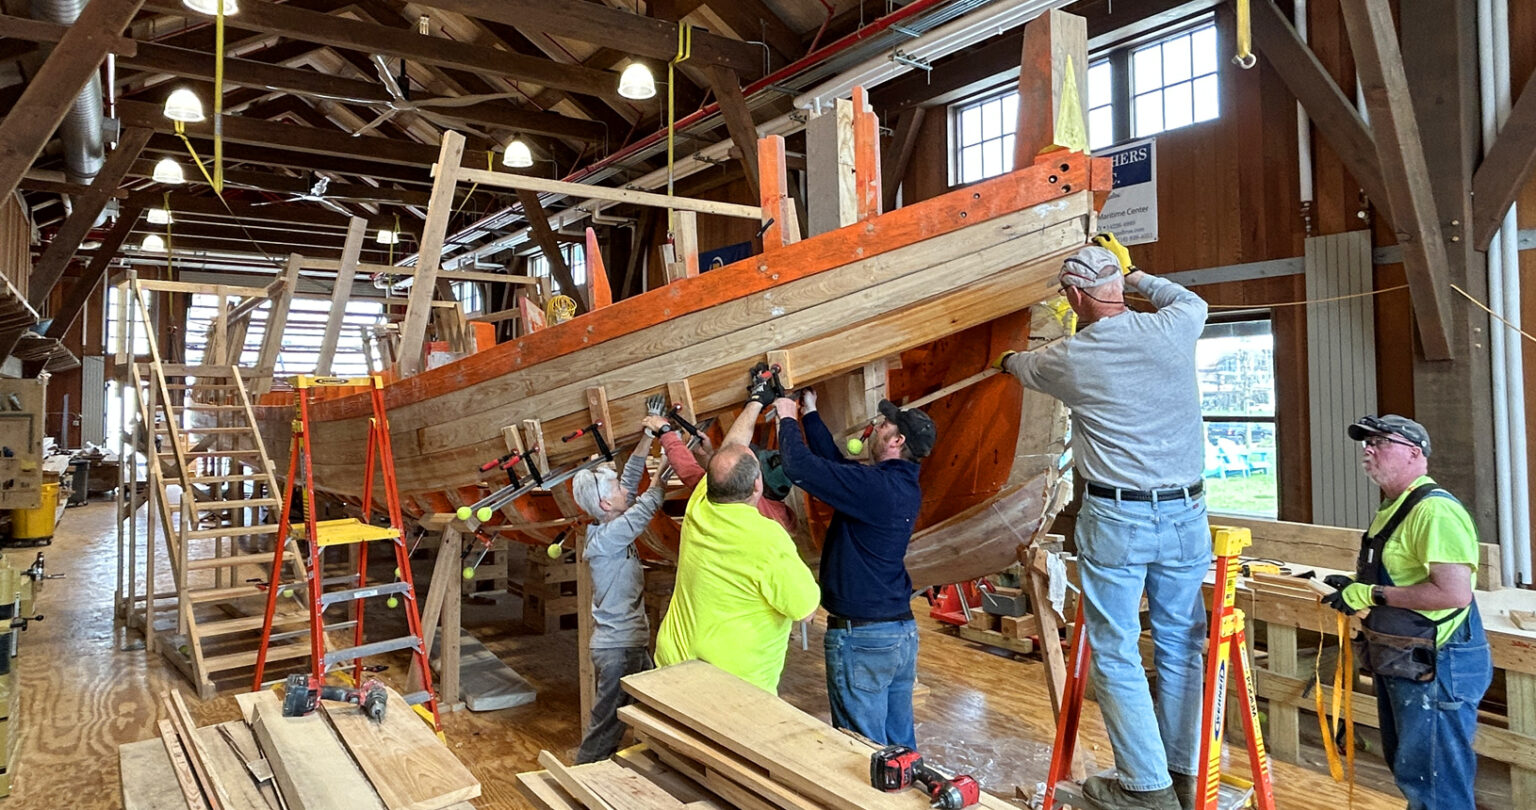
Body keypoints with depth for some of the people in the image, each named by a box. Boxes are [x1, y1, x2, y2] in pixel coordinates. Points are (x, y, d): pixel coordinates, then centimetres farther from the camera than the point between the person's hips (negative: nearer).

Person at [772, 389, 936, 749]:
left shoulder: (874, 486, -21)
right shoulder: (904, 486, 7)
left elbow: (801, 466, -22)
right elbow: (836, 463, 15)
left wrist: (788, 419, -4)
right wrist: (810, 413, 19)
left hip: (862, 637, -9)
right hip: (904, 630, 9)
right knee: (900, 742, 19)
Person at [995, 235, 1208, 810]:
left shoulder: (1071, 358, -8)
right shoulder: (1173, 330, -1)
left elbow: (1025, 367, 17)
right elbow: (1193, 301, 25)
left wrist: (1008, 360, 39)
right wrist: (1136, 276, 35)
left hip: (1115, 519, -4)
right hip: (1185, 514, 5)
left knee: (1115, 654, 7)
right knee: (1180, 646, 16)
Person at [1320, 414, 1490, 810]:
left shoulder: (1434, 510, -20)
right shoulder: (1393, 508, 12)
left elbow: (1454, 592, -28)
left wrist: (1373, 595, -23)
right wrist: (1355, 585, 8)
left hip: (1434, 665, -10)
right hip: (1398, 660, 10)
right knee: (1407, 766, 22)